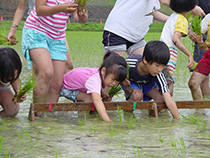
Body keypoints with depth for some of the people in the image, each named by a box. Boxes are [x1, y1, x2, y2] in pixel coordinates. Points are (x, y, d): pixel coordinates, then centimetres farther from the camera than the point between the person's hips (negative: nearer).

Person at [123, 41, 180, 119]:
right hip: (130, 82, -3)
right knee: (137, 95, -34)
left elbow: (168, 100, -39)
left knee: (161, 98, -21)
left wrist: (177, 119, -42)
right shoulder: (128, 63, -40)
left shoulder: (158, 75, -36)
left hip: (147, 83, 3)